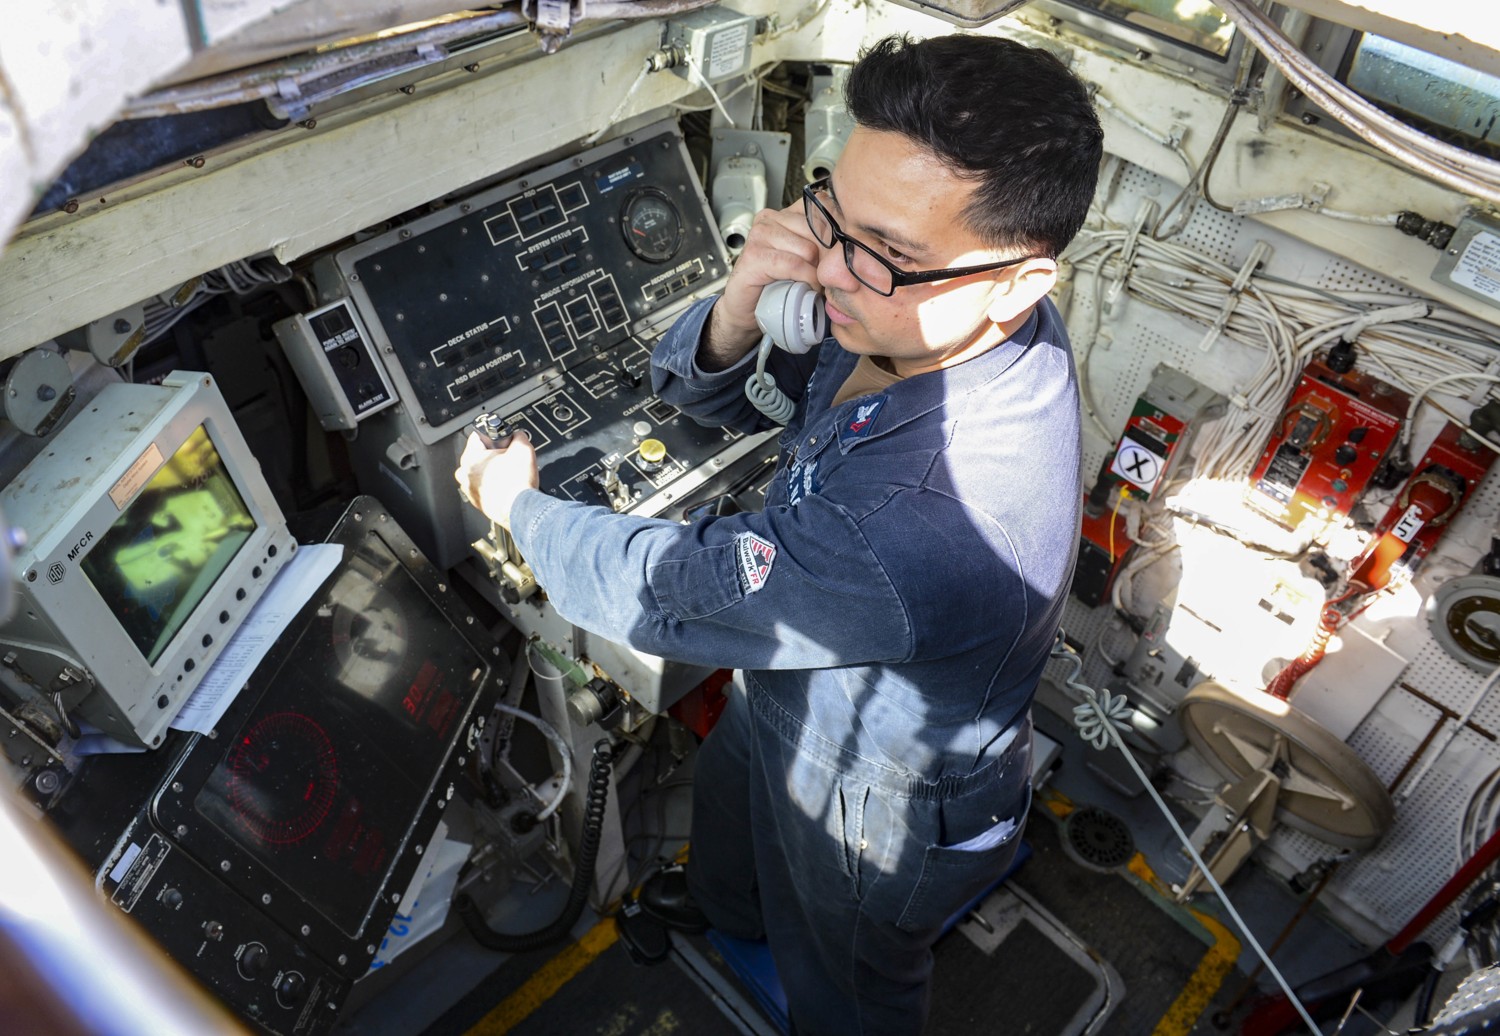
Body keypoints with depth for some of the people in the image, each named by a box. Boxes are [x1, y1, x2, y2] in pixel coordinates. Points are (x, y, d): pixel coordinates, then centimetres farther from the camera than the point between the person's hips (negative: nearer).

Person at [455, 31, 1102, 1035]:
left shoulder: (920, 535, -48)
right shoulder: (909, 315, -23)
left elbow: (668, 588, -33)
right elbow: (700, 390, -12)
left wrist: (516, 504, -13)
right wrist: (741, 310, -36)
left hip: (880, 813, -7)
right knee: (727, 785, 38)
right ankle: (726, 910, 74)